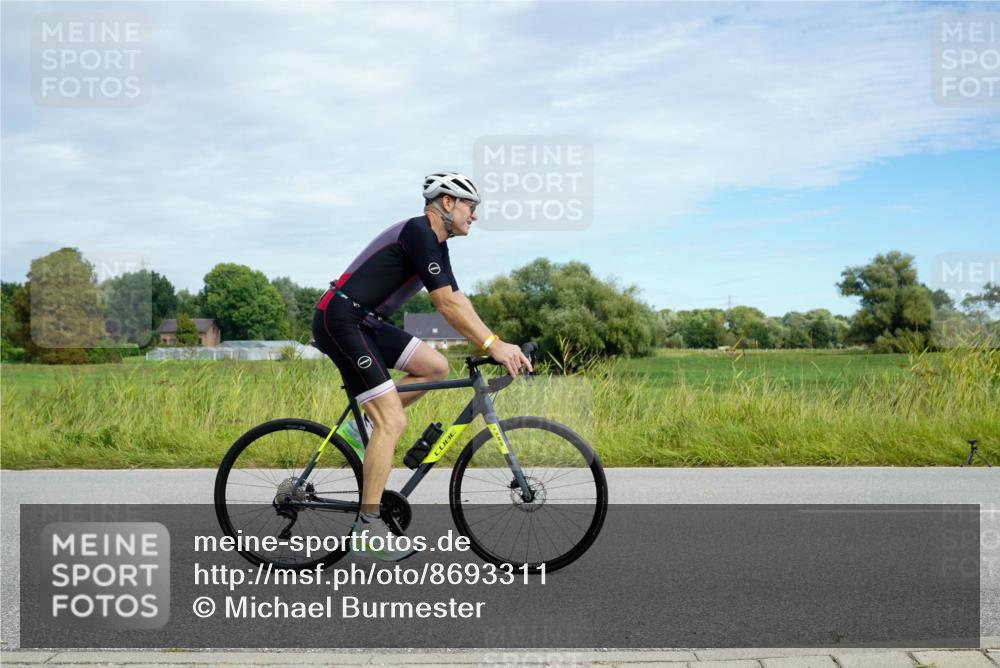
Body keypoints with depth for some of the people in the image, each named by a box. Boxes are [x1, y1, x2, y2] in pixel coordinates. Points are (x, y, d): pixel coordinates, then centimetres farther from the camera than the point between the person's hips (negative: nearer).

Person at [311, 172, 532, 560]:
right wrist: (493, 345, -20)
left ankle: (360, 428, 10)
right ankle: (367, 528, -7)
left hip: (364, 323, 10)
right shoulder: (419, 232, -15)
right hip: (339, 320, -10)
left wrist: (498, 346, 5)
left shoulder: (435, 244, 15)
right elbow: (446, 303, -21)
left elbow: (459, 302, 13)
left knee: (436, 366, 4)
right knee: (393, 421, -13)